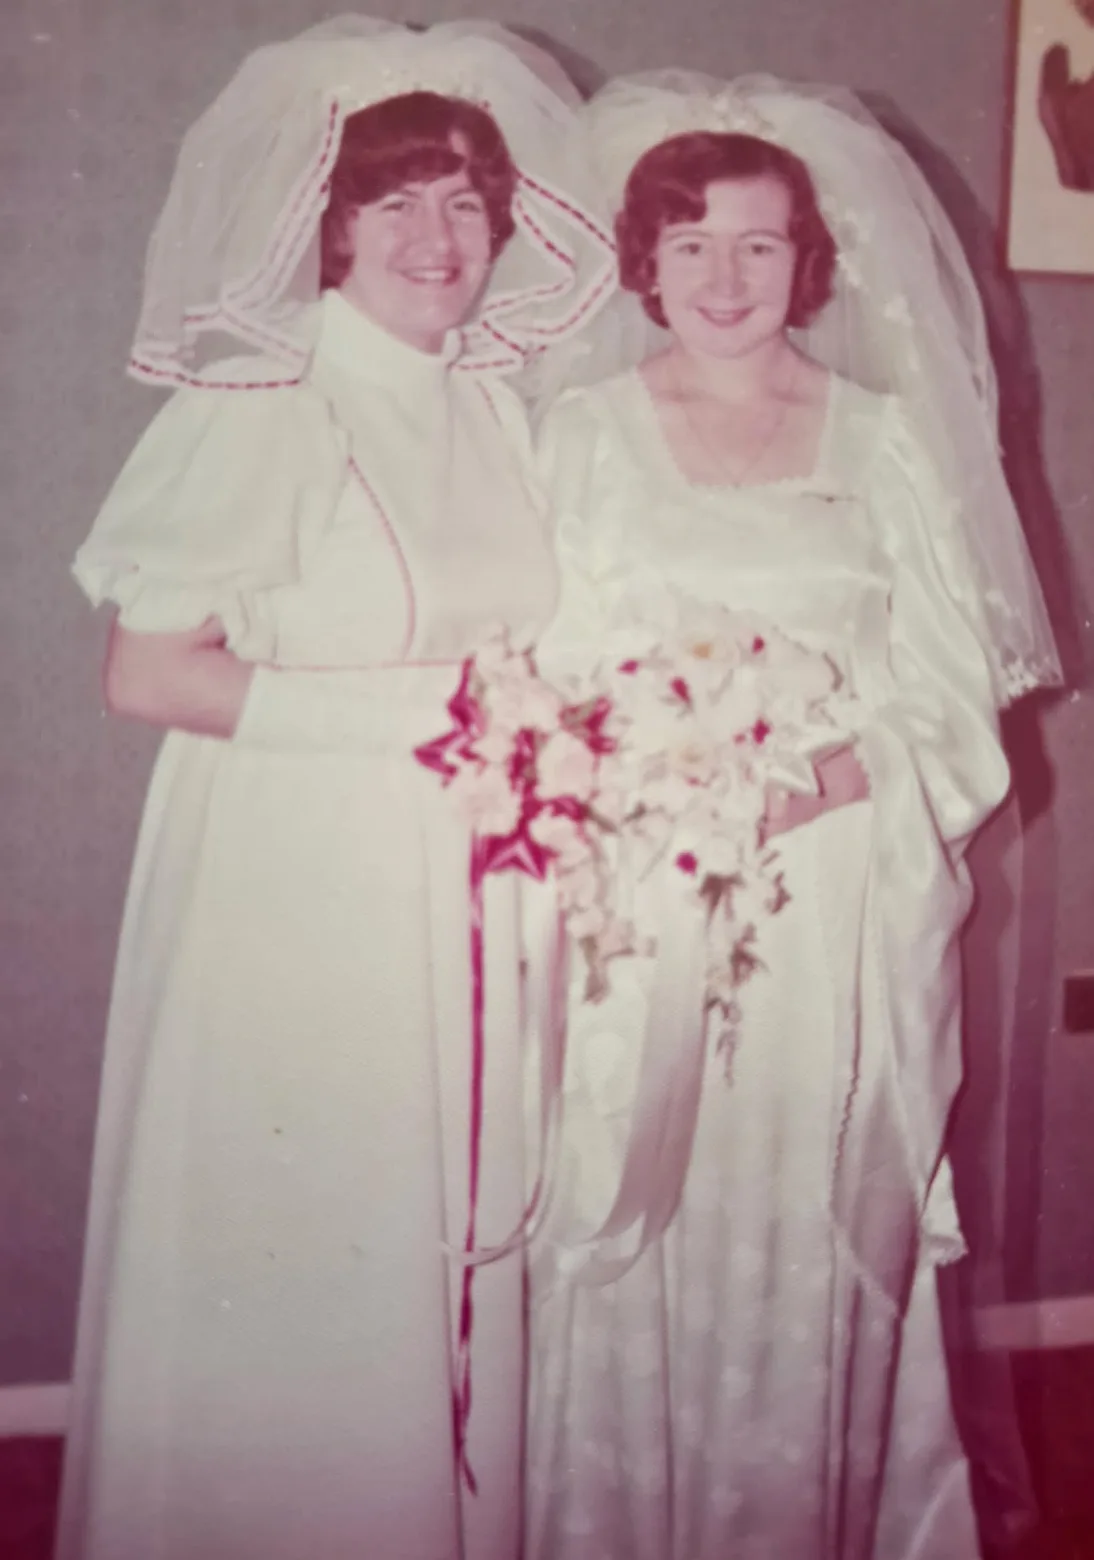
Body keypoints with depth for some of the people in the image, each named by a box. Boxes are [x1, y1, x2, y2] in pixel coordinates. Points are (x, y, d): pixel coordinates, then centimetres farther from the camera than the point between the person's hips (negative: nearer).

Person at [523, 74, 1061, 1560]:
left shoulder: (883, 436, 9)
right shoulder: (586, 432, 8)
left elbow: (950, 674, 6)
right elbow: (540, 673, 3)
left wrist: (837, 772, -12)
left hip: (840, 900, 1)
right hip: (645, 898, -1)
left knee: (818, 1224, 4)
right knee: (647, 1226, 2)